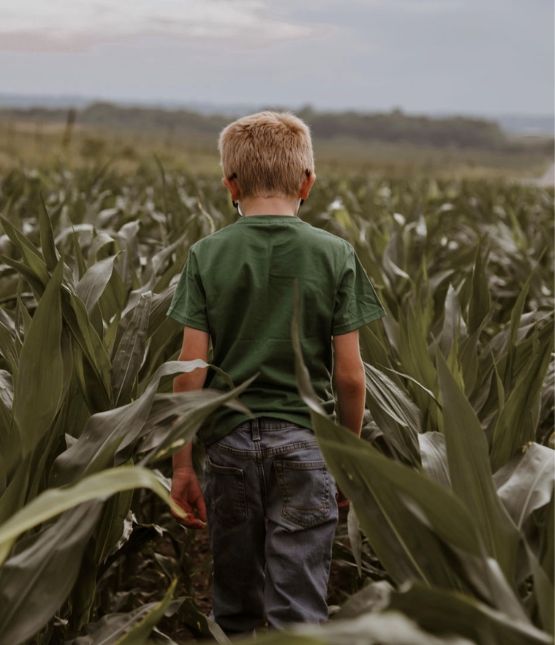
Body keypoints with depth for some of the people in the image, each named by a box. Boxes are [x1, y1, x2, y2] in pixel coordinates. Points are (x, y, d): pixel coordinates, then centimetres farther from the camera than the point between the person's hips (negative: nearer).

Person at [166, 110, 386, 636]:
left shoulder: (207, 255, -2)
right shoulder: (336, 255, -3)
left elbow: (190, 371, -5)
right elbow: (349, 375, -3)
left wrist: (181, 463, 4)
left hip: (229, 440, 1)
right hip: (305, 443, -1)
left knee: (234, 607, 15)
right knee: (298, 608, 3)